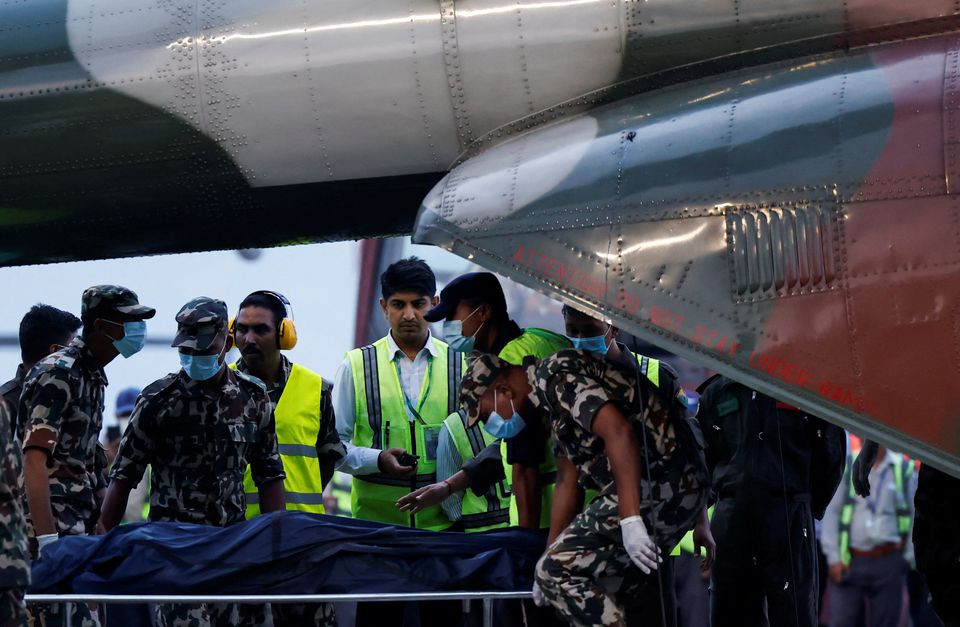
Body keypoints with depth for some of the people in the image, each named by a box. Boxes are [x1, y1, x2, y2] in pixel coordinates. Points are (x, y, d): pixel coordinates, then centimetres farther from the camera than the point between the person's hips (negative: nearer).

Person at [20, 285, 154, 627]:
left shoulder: (93, 376, 17)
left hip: (78, 526, 10)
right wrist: (47, 539, -27)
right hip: (53, 523, -10)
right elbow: (34, 459, -20)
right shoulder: (60, 373, -12)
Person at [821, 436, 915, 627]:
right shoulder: (846, 467, 3)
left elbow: (914, 517, 8)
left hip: (889, 562, 0)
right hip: (850, 562, 0)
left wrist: (908, 557, 2)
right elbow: (831, 512, 3)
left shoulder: (904, 469, 3)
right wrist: (833, 557, -3)